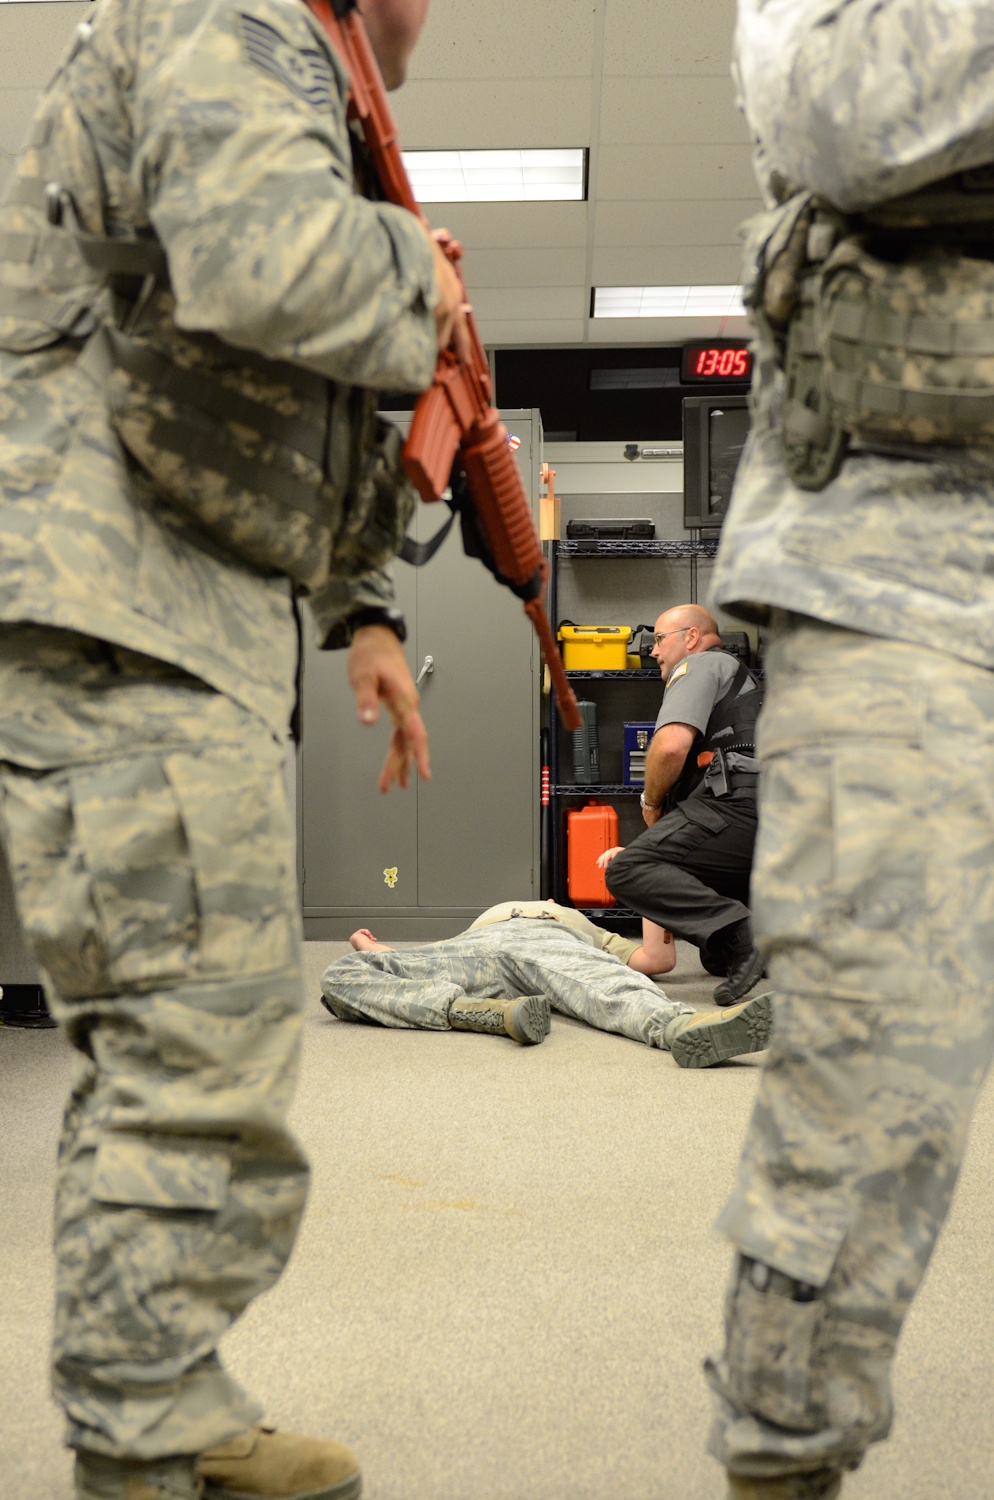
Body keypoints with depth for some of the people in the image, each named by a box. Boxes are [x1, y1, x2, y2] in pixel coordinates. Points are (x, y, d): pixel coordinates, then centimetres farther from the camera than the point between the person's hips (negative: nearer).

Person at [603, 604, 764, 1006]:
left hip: (736, 807, -10)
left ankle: (738, 932, -32)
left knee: (626, 872, -18)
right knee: (719, 959, 20)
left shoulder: (699, 665, 7)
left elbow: (671, 746, -13)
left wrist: (651, 802, 5)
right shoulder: (738, 676, 37)